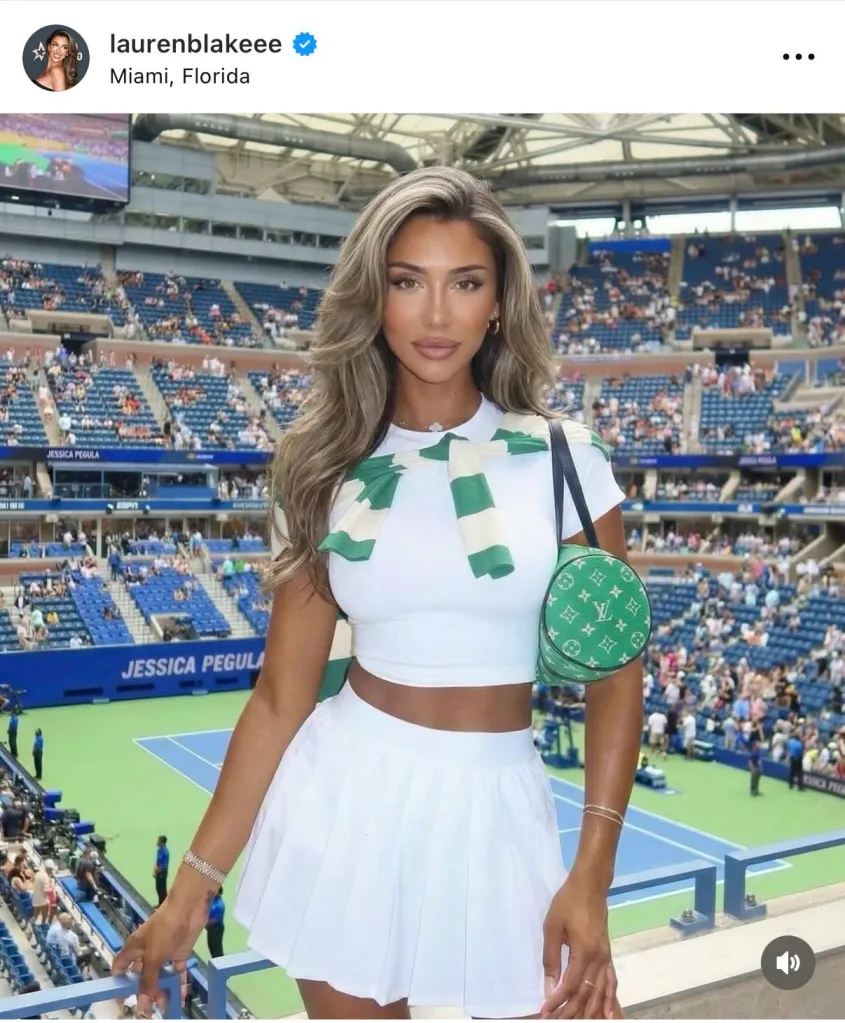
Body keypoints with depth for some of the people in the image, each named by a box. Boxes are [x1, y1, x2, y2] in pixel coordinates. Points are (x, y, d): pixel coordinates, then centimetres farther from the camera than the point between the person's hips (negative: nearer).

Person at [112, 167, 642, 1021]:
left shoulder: (562, 459, -6)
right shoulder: (330, 476, -2)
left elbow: (614, 673, -3)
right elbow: (281, 695, -1)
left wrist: (591, 876, -9)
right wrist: (193, 885, -1)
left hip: (495, 805, -1)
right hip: (343, 795, 1)